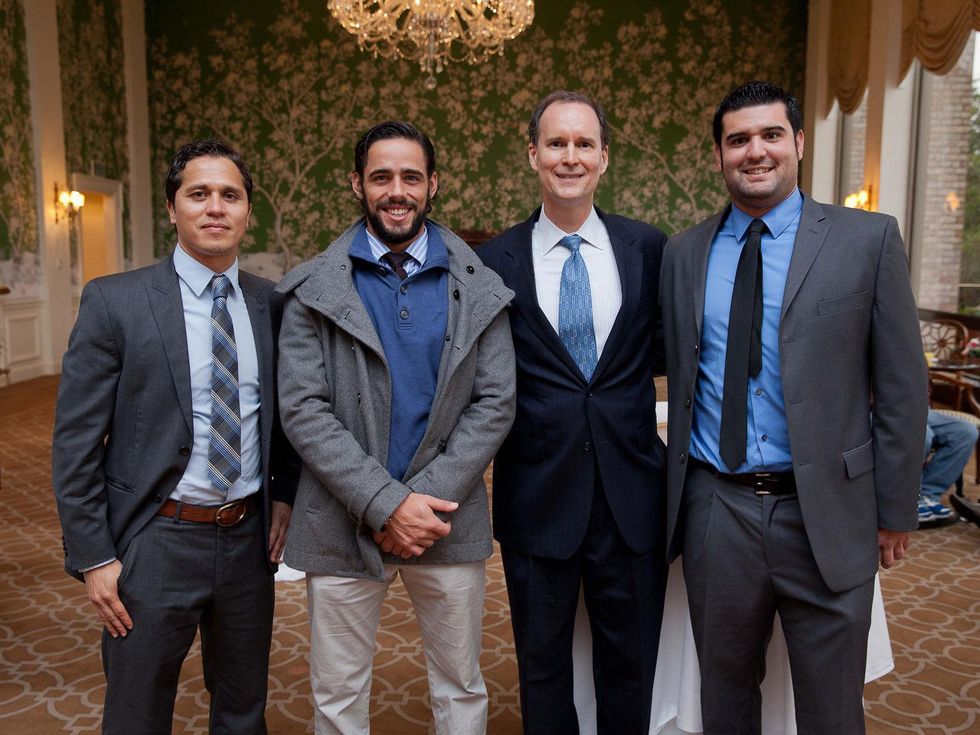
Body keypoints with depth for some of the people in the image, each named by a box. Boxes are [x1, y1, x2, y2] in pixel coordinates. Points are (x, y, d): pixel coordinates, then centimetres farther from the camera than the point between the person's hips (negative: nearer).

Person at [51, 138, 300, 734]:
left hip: (249, 538, 3)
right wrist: (93, 557, -8)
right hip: (155, 544, -3)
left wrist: (286, 495, 2)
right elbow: (75, 443, -7)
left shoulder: (272, 304, 2)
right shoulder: (114, 302, -8)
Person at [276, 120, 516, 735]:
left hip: (448, 518, 1)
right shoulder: (315, 289, -1)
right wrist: (385, 504, -16)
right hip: (345, 524, 0)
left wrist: (429, 499, -13)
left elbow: (495, 403, -3)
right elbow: (302, 409, -8)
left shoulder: (478, 287, 2)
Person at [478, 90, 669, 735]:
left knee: (631, 667, 18)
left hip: (631, 494, 1)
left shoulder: (649, 247, 1)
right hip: (536, 495, -1)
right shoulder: (495, 261, -3)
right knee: (543, 664, 18)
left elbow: (665, 350, 9)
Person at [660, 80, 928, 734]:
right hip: (715, 511, 2)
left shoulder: (869, 239, -3)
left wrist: (896, 510, -1)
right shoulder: (683, 254, 5)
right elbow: (679, 380, 8)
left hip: (827, 514, -2)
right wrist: (674, 495, 8)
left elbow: (901, 386, -2)